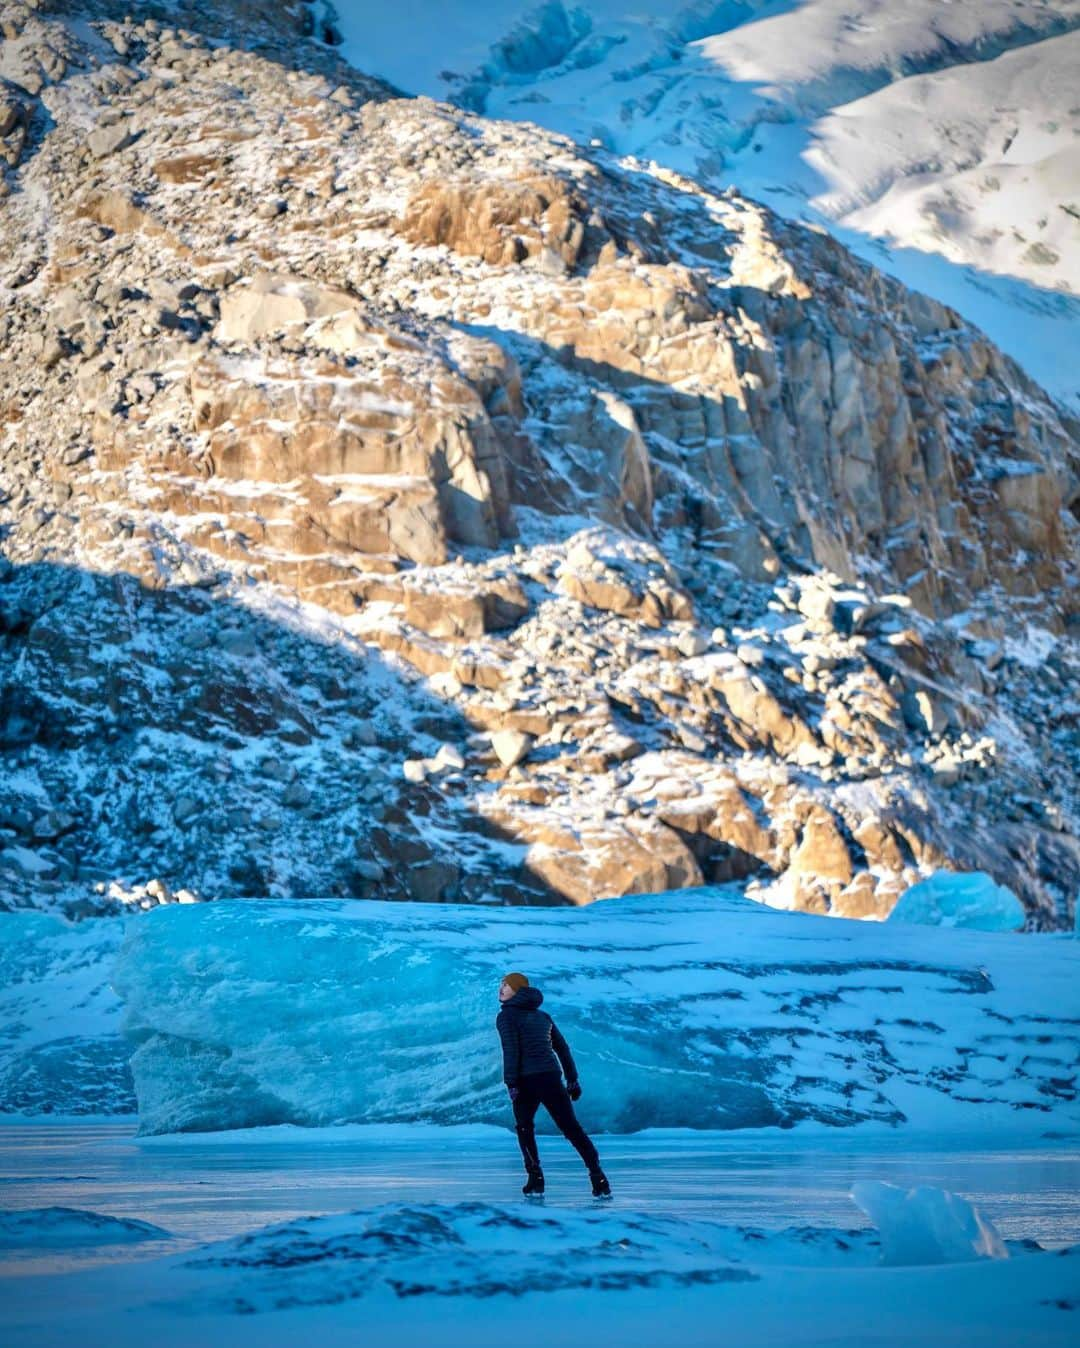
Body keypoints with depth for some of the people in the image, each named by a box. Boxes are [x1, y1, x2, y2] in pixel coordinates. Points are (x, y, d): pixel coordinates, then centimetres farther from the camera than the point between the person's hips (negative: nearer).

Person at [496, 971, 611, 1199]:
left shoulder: (506, 1016, 1)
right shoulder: (542, 1016, 21)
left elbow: (511, 1051, -11)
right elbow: (562, 1048, 19)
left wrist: (511, 1084, -14)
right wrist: (572, 1079, 19)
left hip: (527, 1080, -5)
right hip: (552, 1076, 5)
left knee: (524, 1127, 15)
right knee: (571, 1128, 4)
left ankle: (535, 1180, 5)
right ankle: (598, 1178, -7)